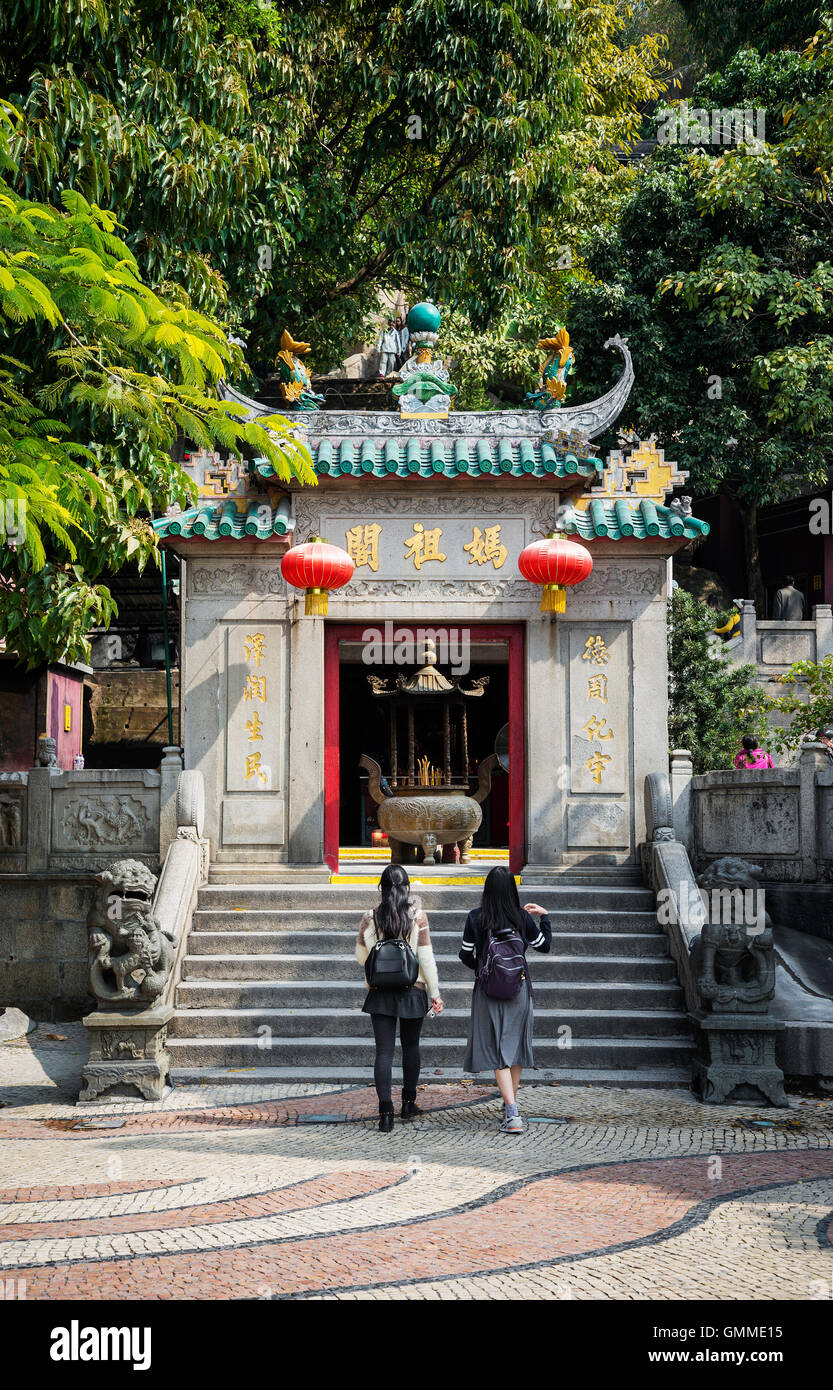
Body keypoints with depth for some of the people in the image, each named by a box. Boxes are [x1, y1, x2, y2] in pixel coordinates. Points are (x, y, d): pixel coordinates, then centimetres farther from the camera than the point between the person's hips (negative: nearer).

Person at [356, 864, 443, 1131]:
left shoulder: (370, 918, -4)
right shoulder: (417, 916, -8)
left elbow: (361, 956, 5)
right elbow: (426, 958, -8)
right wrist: (435, 993, -1)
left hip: (380, 992, 0)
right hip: (412, 990, 0)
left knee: (384, 1051, 0)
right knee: (411, 1046, 18)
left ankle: (385, 1112, -8)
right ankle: (408, 1103, 28)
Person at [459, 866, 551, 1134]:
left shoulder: (475, 918, -8)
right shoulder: (522, 918, -5)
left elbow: (466, 956, -1)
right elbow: (544, 946, 9)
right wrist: (543, 917, 21)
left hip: (489, 991, -2)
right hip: (518, 989, 2)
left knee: (498, 1051, -1)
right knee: (515, 1044, 17)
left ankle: (512, 1113, -14)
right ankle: (510, 1107, 30)